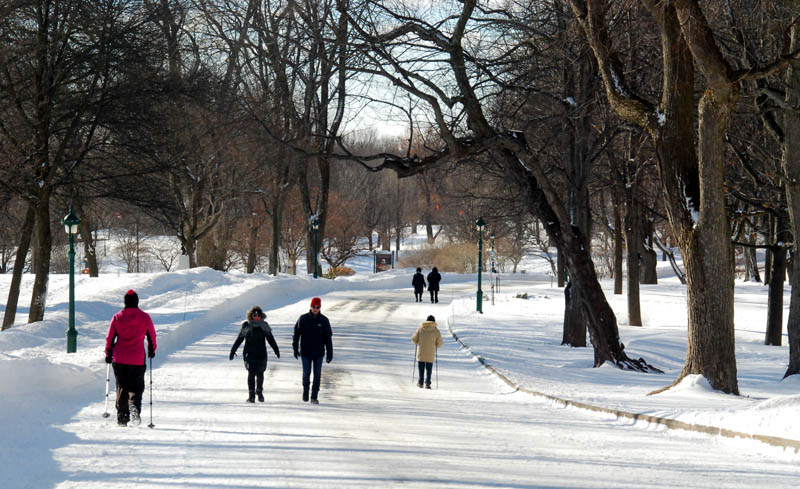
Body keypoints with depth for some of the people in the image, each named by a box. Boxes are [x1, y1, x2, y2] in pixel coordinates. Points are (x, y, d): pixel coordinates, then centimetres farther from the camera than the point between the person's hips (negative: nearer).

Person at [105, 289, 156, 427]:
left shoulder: (117, 317, 1)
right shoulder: (145, 317, -1)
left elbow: (110, 337, 5)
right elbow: (152, 336, 8)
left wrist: (108, 354, 17)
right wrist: (152, 350, 25)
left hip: (119, 359, 1)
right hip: (138, 359, -1)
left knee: (121, 388, 10)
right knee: (136, 387, 6)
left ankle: (122, 417, 6)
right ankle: (134, 406, -23)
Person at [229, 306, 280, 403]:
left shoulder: (264, 326, 6)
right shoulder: (246, 326, 3)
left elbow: (270, 339, 14)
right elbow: (239, 339, 8)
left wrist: (276, 350, 10)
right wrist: (232, 351, 8)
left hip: (261, 354, 1)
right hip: (249, 354, -1)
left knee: (260, 374, 2)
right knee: (251, 373, -10)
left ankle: (259, 392, 24)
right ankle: (251, 395, -6)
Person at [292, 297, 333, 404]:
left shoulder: (324, 321, -1)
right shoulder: (303, 319, -1)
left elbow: (328, 338, 2)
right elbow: (296, 334, 6)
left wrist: (329, 353, -1)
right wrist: (295, 348, 1)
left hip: (318, 353, 0)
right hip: (305, 352, 0)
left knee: (317, 375, 0)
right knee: (306, 373, -2)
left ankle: (314, 397, 7)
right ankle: (305, 390, 24)